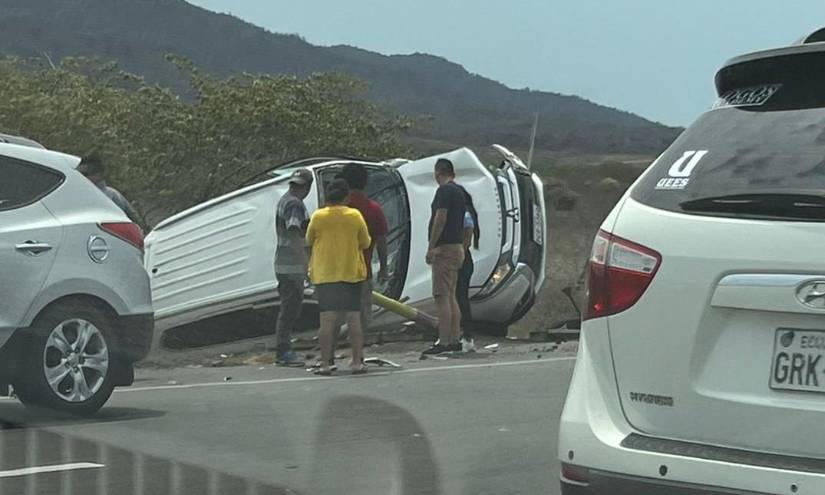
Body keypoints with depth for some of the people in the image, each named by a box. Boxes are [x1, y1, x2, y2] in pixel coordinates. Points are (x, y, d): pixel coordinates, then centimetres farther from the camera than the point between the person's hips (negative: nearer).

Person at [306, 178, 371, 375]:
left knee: (327, 319, -1)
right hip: (351, 273, 0)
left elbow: (308, 242, 9)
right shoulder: (355, 216, -4)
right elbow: (365, 243, 4)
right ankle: (357, 362, 4)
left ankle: (325, 364, -2)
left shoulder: (318, 217, -4)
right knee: (353, 318, 4)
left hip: (324, 274, 0)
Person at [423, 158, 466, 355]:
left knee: (442, 296, -10)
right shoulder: (459, 191, 16)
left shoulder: (444, 191, -12)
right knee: (451, 296, 13)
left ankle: (444, 342, -13)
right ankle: (455, 340, 13)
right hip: (457, 247, 10)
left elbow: (440, 219, -20)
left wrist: (431, 247, -18)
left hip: (444, 248, -10)